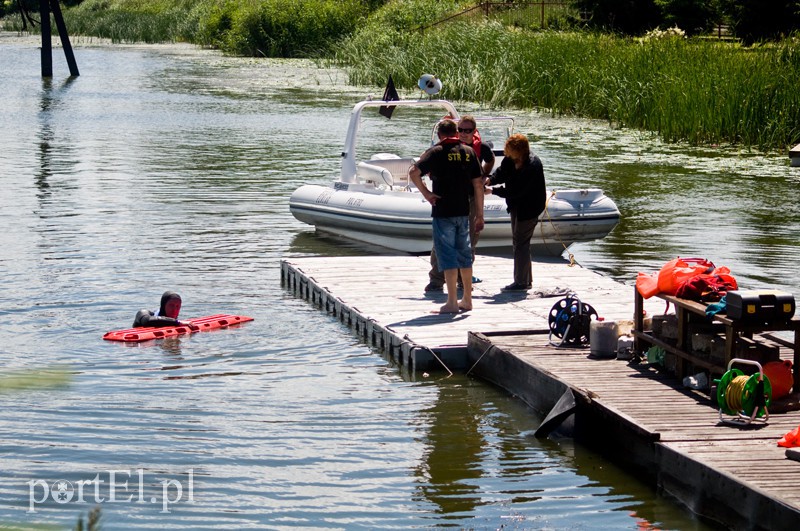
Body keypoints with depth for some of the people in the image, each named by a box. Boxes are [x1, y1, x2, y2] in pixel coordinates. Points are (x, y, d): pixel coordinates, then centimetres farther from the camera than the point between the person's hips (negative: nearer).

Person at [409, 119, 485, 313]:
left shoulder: (436, 152, -7)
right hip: (464, 212, 5)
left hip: (443, 212, -4)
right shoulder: (469, 151, 6)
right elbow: (478, 184, 6)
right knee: (464, 254, 15)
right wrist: (480, 214, 10)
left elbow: (414, 172, -21)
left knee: (447, 256, -2)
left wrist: (426, 193, -11)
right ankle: (467, 300, 22)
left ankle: (452, 302, -5)